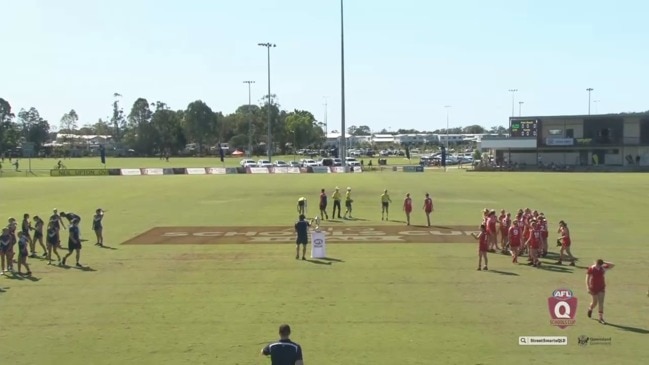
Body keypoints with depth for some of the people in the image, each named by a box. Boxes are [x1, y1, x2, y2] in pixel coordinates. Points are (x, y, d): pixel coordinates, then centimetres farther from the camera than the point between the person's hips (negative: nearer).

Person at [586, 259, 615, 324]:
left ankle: (601, 318, -1)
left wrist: (604, 262, -15)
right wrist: (588, 288, -19)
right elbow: (587, 278, -13)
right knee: (595, 302, 8)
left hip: (601, 287, 2)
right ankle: (590, 309, 44)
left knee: (601, 302, -4)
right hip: (594, 288, -2)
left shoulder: (603, 268, -6)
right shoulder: (591, 268, -14)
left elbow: (612, 265, -5)